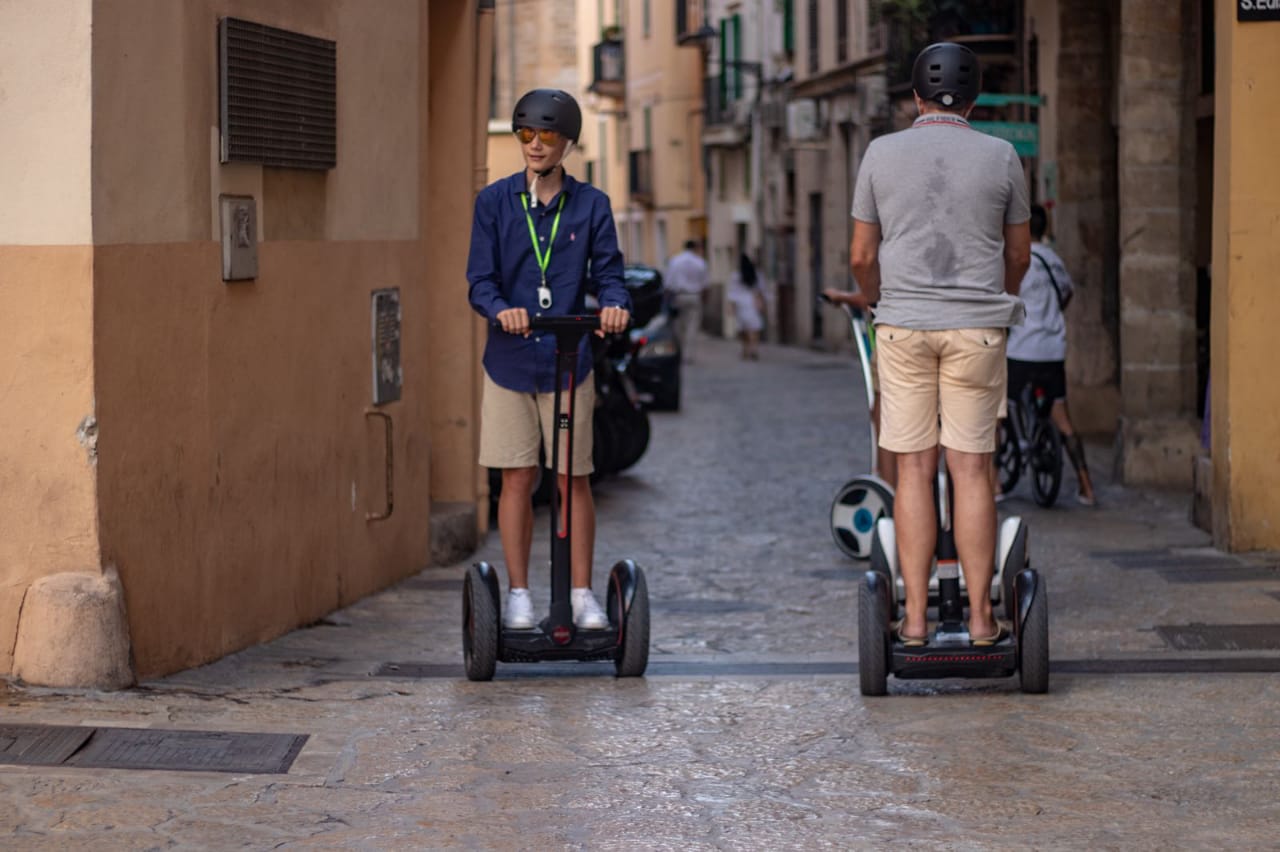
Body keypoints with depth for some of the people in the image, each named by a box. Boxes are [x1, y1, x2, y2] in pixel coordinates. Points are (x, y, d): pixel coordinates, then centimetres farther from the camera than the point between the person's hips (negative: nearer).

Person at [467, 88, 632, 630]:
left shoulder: (591, 205, 4)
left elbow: (608, 271, 1)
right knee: (517, 478, 3)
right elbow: (480, 280, -2)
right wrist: (501, 310, -24)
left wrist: (615, 305, -22)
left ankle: (582, 595, 11)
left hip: (568, 361, 0)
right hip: (509, 361, 0)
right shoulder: (494, 201, 2)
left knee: (573, 479, 3)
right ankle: (518, 594, 12)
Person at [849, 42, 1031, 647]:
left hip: (903, 325, 0)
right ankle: (980, 618, 3)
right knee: (971, 470, 2)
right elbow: (1019, 253, 11)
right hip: (977, 327, 0)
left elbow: (861, 256, 4)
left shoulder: (882, 154, 0)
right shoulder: (1000, 157, 0)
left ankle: (915, 618, 3)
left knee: (914, 470, 3)